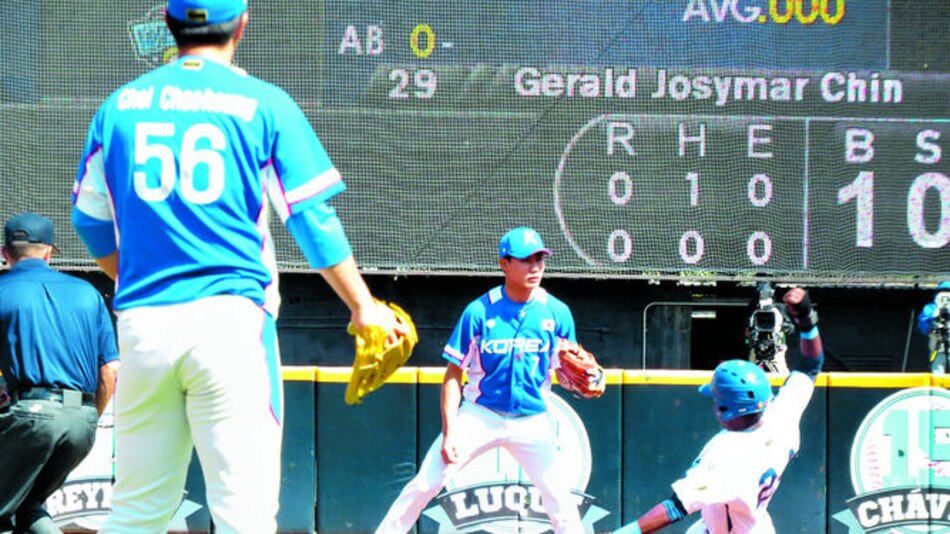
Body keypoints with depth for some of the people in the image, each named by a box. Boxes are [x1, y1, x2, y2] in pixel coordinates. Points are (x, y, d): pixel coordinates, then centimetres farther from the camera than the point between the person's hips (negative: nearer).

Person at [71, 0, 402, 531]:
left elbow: (91, 219, 19)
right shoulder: (264, 104, 2)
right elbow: (312, 216, -1)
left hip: (141, 325, 3)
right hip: (231, 315, -3)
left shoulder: (120, 105, 12)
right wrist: (363, 306, 4)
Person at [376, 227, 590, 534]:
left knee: (558, 497, -7)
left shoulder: (556, 313, -4)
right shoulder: (480, 312, -9)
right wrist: (449, 433, -14)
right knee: (424, 485, -9)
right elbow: (453, 375, -6)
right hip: (479, 415, -1)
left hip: (531, 421, 1)